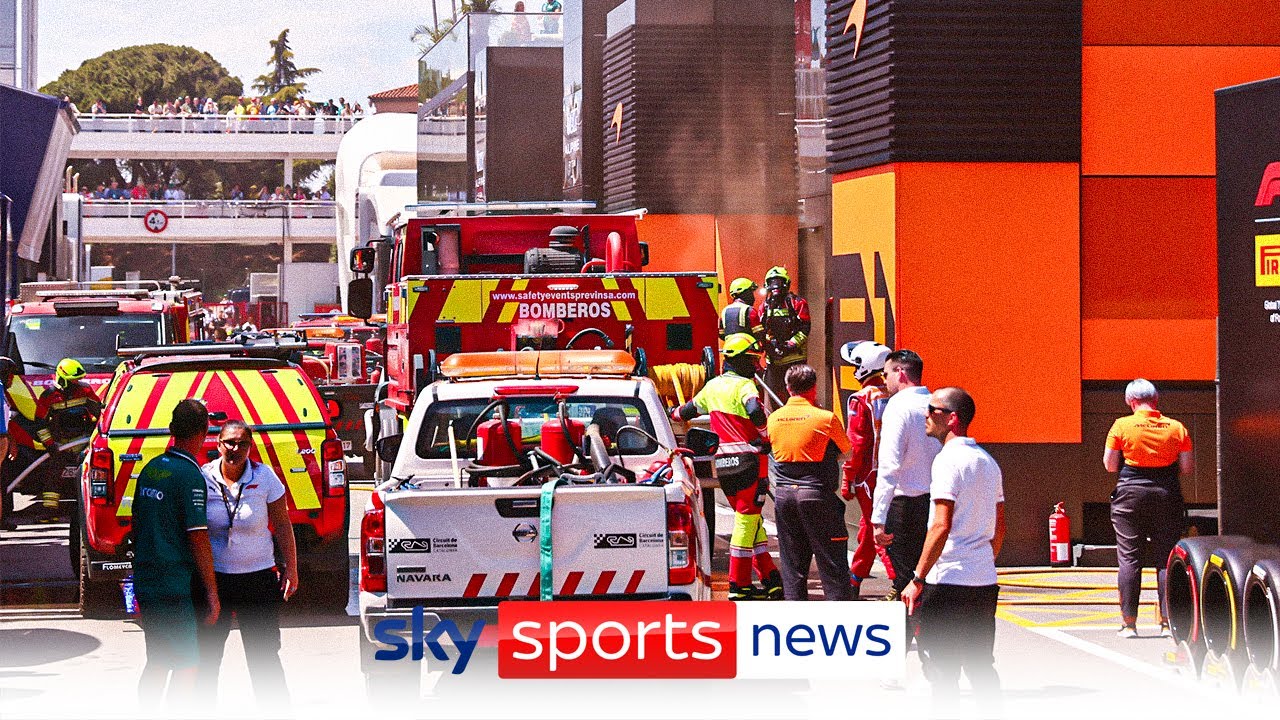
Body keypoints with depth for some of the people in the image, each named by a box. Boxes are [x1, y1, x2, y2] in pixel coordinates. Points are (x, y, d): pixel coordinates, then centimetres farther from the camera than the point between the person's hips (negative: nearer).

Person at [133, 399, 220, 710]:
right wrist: (212, 593, -13)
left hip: (144, 580, 8)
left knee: (157, 662, 16)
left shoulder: (151, 468, 9)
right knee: (186, 666, -4)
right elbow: (198, 539, -16)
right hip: (173, 586, -8)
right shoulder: (190, 476, -15)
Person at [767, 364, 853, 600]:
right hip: (818, 495, -4)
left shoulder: (774, 419, 3)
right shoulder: (826, 418, -9)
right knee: (832, 566, 1)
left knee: (792, 566, 9)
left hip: (784, 495, 4)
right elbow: (846, 451, 5)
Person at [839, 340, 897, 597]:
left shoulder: (862, 400, -12)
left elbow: (856, 444, -13)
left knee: (879, 531, -5)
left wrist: (847, 479, -7)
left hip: (870, 474, -7)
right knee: (868, 527, 19)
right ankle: (854, 580, 32)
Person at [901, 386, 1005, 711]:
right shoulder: (988, 461, 14)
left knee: (941, 670, -2)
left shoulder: (948, 460, -12)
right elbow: (999, 529, 18)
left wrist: (917, 579, -17)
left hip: (949, 581, -8)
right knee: (981, 666, 13)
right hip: (985, 581, 8)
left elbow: (942, 527, -19)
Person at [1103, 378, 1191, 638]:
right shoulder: (1176, 427, 0)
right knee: (1166, 559, 6)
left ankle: (1129, 622, 1)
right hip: (1167, 496, 2)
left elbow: (1110, 465, -3)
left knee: (1129, 558, 3)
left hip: (1131, 494, -2)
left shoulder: (1122, 426, -5)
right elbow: (1187, 467, 1)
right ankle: (1168, 621, 2)